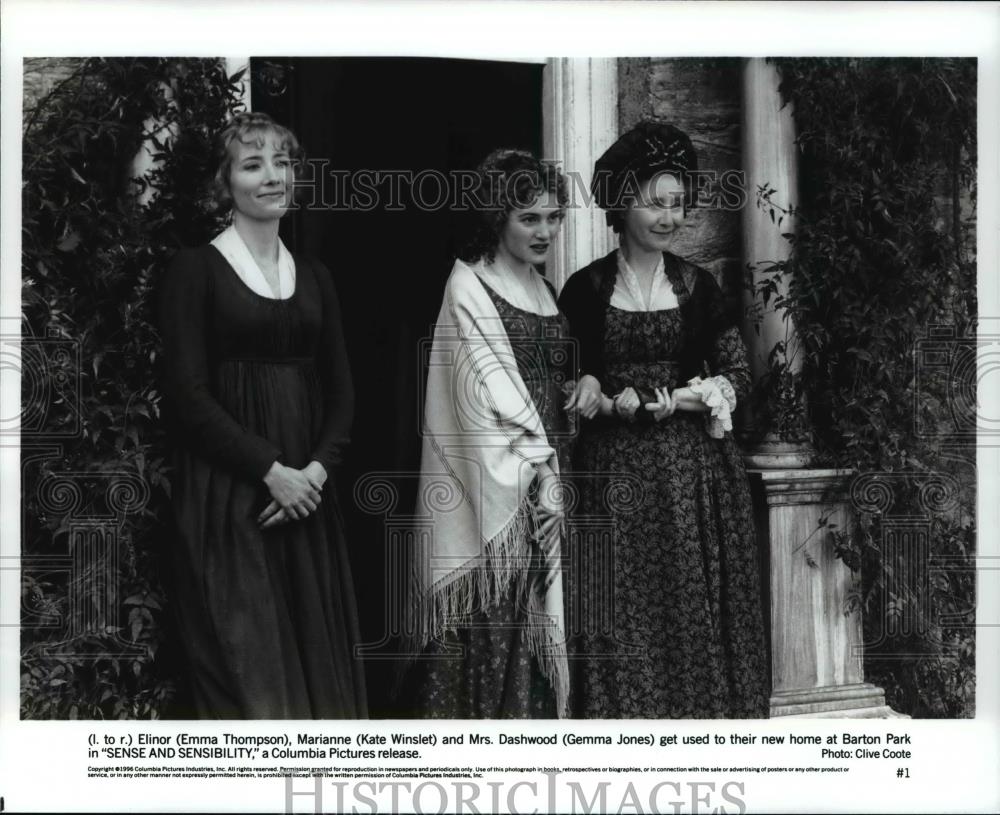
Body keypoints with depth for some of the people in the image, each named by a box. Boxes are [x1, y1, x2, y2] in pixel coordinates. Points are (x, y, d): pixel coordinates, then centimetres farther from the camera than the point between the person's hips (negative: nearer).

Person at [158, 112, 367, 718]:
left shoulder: (315, 277, 13)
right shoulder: (197, 269, -3)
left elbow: (341, 393, 11)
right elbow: (188, 393, -9)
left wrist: (316, 470, -7)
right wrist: (271, 471, -15)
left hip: (306, 496, 5)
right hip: (227, 495, -5)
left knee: (319, 654, 5)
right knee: (247, 661, -3)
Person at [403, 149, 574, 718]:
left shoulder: (545, 289, 17)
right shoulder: (469, 285, -5)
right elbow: (490, 387, -12)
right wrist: (536, 467, -14)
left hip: (545, 478, 7)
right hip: (494, 484, -7)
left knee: (535, 619, 6)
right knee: (489, 622, -7)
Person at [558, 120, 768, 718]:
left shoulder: (698, 287, 6)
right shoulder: (586, 289, 3)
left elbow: (738, 374, 3)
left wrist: (671, 401, -11)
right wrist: (612, 404, -13)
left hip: (696, 470, 1)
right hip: (615, 471, -1)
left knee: (695, 611, 2)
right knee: (623, 618, 0)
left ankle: (703, 707, 14)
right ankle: (625, 714, 11)